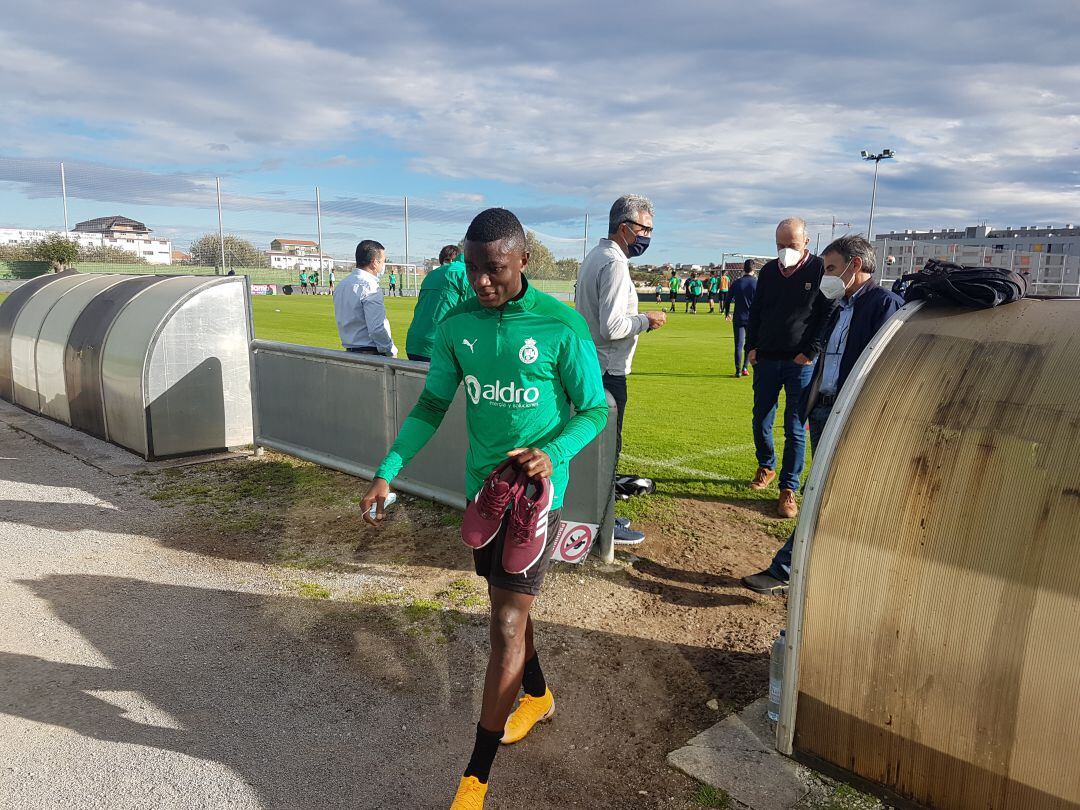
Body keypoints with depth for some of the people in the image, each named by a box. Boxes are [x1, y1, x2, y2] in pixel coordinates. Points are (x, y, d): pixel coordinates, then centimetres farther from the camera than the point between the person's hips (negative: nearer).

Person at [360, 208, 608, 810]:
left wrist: (555, 453, -25)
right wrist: (388, 472, -3)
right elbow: (432, 406, 6)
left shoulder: (562, 326, -15)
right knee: (508, 603, 21)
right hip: (481, 486, 5)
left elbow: (595, 409, -6)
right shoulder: (457, 325, -2)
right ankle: (538, 697, 48)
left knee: (507, 624, -4)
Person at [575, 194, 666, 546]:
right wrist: (646, 320, -10)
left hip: (590, 364, 10)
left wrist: (637, 319, 14)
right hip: (607, 370, -10)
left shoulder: (594, 256, 12)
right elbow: (612, 327, -25)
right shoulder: (614, 264, -19)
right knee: (607, 447, 1)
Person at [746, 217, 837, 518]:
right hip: (766, 359, 4)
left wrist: (811, 352, -11)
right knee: (761, 422, 10)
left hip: (801, 363, -4)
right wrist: (751, 346, 6)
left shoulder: (820, 270, -5)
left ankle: (788, 489, 8)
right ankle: (766, 467, 34)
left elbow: (830, 315, -6)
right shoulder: (768, 271, 8)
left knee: (795, 429, 0)